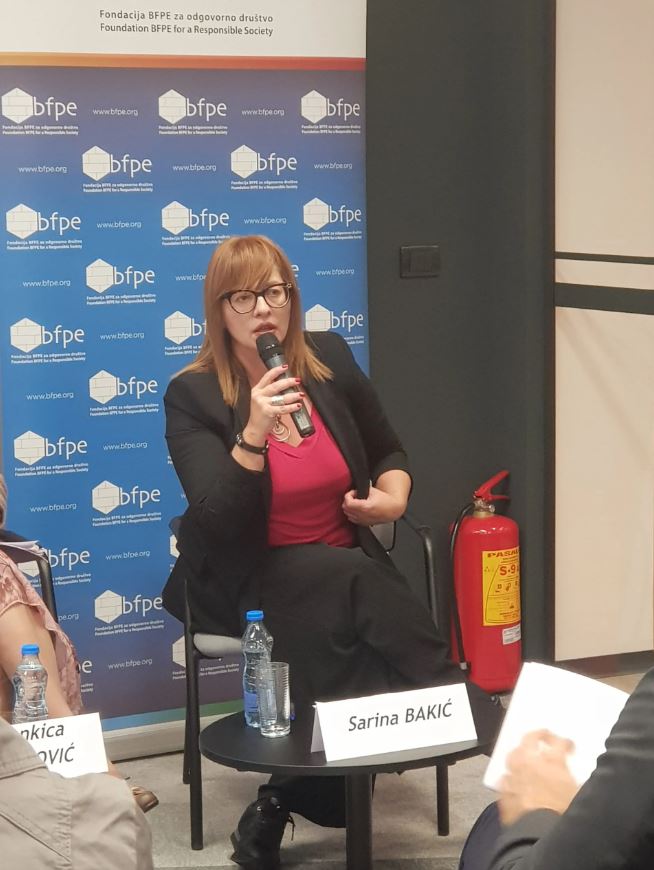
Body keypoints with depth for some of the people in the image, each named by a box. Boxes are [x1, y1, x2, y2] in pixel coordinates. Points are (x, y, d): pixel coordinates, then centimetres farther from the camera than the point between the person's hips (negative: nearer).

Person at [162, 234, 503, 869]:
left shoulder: (329, 359, 2)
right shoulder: (191, 395, -10)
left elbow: (390, 452, 17)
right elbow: (218, 523, -20)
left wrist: (393, 496, -6)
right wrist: (255, 431, -33)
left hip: (347, 569, 4)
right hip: (252, 579, -3)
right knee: (357, 583, -33)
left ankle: (281, 804, -14)